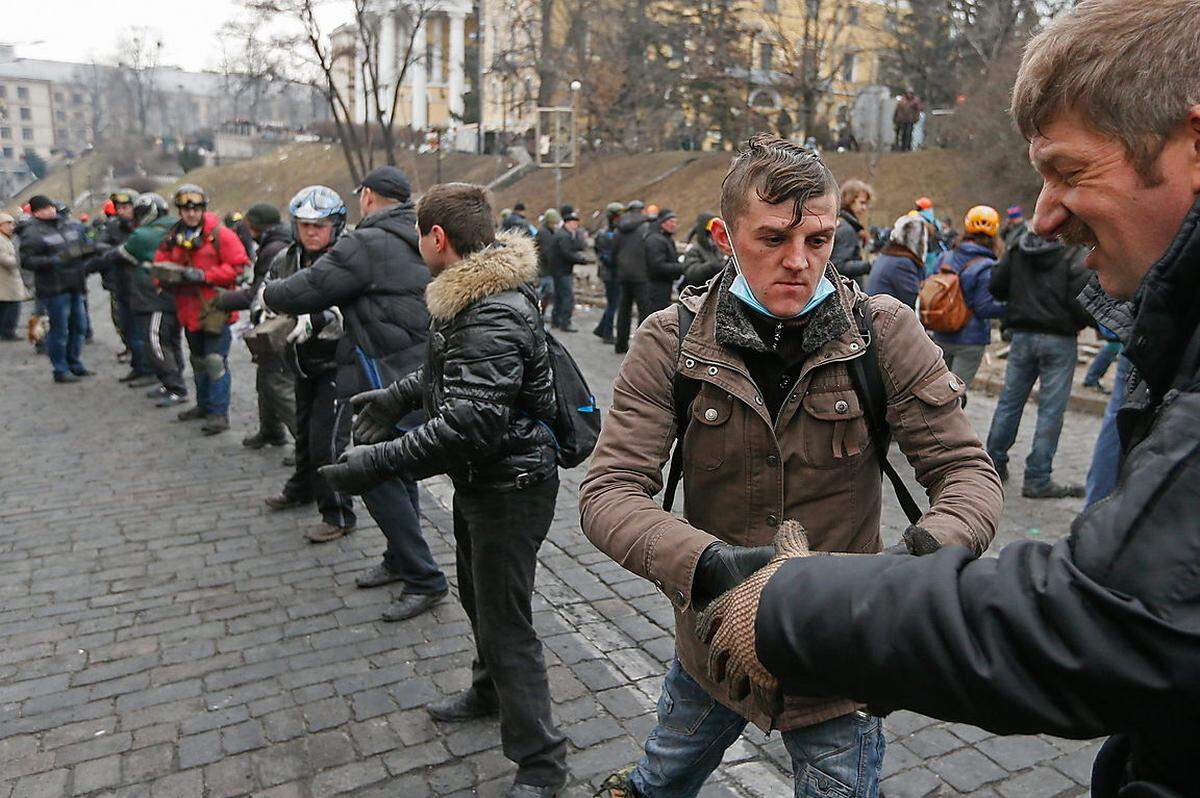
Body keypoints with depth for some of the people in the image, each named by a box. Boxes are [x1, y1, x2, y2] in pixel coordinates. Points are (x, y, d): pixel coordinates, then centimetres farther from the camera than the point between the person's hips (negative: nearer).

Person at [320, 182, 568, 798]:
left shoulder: (494, 315, -28)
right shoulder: (472, 295, 7)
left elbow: (470, 423, -36)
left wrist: (380, 462, -33)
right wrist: (397, 396, 18)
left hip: (508, 486, -11)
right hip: (481, 479, 11)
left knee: (505, 621, 0)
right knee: (478, 597, 27)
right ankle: (490, 690, 52)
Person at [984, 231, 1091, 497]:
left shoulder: (1017, 251, 4)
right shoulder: (1074, 256, -11)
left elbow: (995, 288, 7)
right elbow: (1082, 300, -16)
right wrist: (1085, 321, 4)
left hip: (1022, 335, 5)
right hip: (1059, 339, -5)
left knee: (1009, 400, 14)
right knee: (1051, 409, 0)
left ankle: (994, 463, 21)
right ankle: (1037, 479, 3)